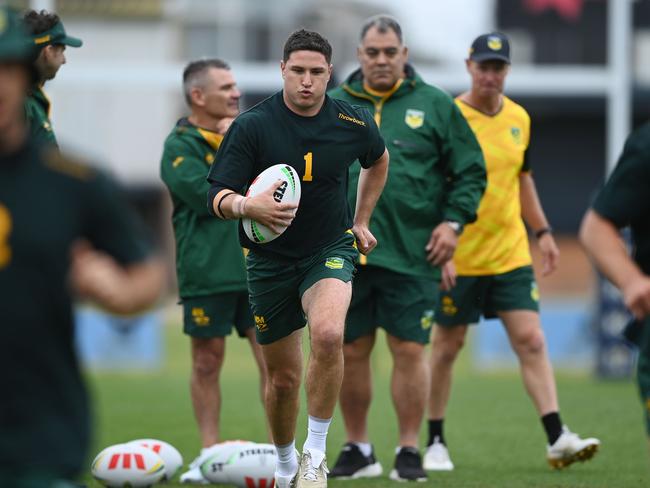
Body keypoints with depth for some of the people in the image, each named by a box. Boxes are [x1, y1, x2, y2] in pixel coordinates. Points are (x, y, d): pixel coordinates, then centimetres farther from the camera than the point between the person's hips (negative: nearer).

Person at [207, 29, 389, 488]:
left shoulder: (354, 122, -5)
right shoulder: (252, 125, -13)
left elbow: (378, 160, 19)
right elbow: (218, 196, -14)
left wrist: (361, 221, 17)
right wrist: (248, 206, -35)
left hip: (330, 250, 0)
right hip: (270, 259, 0)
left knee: (328, 334, -31)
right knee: (283, 377, 6)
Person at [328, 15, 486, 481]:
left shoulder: (435, 105, 4)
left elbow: (470, 170, 6)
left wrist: (453, 220, -4)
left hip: (412, 255, -2)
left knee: (409, 351, -3)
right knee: (352, 352, 7)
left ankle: (409, 451, 6)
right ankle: (358, 450, 18)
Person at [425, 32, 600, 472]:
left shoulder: (519, 118, 7)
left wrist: (543, 232, 16)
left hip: (511, 254, 4)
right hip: (458, 261, -4)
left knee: (531, 341, -4)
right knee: (447, 346, 6)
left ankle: (557, 439, -8)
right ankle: (436, 442, 18)